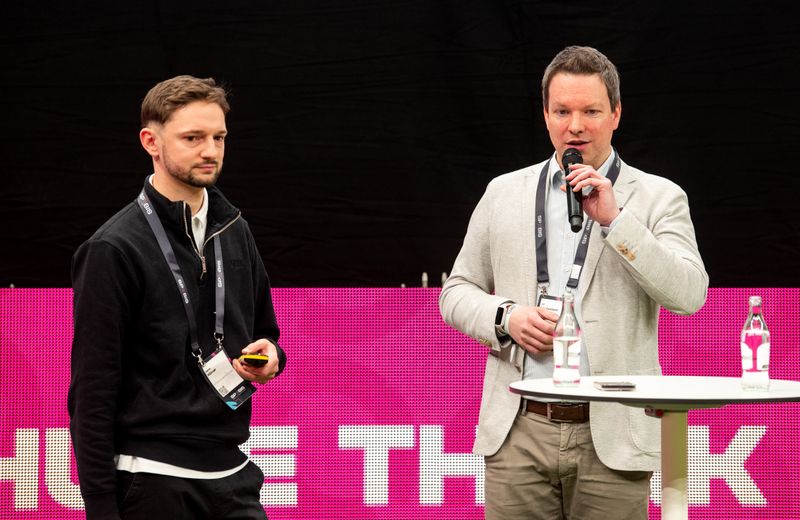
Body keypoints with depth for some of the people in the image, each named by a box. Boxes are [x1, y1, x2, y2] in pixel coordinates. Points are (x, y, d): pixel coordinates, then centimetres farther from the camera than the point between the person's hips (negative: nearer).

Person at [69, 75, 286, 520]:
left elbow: (265, 330, 24)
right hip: (152, 481, -6)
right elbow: (92, 391, -11)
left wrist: (269, 358, 0)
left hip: (232, 473, 6)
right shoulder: (113, 249, -9)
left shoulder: (234, 230, 11)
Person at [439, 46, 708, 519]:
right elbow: (456, 292, 17)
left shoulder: (657, 197, 5)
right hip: (519, 433, 2)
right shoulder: (504, 193, 13)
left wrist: (614, 219, -14)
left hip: (610, 440, -2)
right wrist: (505, 317, -4)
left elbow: (689, 295, -8)